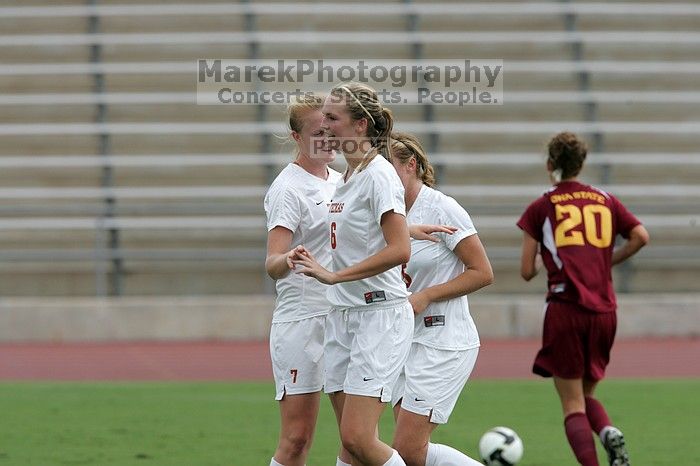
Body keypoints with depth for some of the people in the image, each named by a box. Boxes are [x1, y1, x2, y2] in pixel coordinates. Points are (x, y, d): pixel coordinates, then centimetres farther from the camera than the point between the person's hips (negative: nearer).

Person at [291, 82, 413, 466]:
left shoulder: (379, 175, -13)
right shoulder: (347, 175, 14)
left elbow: (399, 251, -22)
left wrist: (334, 276, -22)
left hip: (380, 316, -9)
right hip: (343, 316, 9)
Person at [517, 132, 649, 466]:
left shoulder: (541, 207, 3)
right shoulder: (606, 201, 12)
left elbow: (527, 272, 1)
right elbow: (641, 237, 2)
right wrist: (607, 263, 16)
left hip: (565, 309, -3)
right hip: (604, 310, 3)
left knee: (573, 406, 2)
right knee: (586, 394, 20)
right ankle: (609, 433, -12)